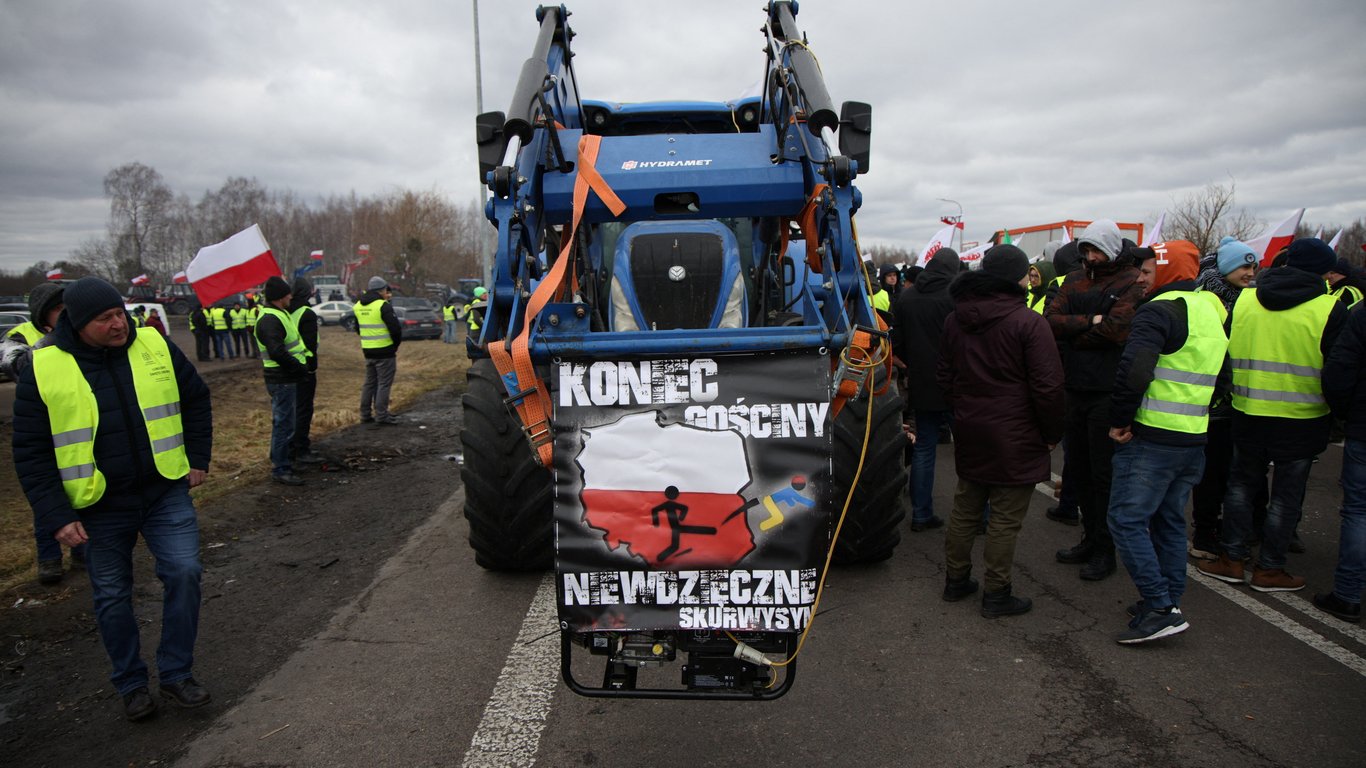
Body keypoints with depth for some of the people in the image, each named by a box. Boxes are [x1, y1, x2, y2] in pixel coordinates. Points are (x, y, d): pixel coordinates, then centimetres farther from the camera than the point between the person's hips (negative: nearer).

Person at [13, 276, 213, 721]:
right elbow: (31, 452, -6)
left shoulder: (156, 347, -4)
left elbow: (196, 401, 11)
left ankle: (176, 673, 10)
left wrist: (198, 459, 6)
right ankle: (131, 684, 29)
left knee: (184, 572, -7)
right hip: (98, 507, -1)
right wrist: (56, 517, -11)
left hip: (166, 493, 1)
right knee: (112, 597, 10)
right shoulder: (44, 370, -10)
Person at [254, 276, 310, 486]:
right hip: (281, 380, -11)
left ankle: (279, 461, 34)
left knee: (282, 422, 21)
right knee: (284, 425, -5)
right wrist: (300, 367, -18)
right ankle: (280, 470, 2)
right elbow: (277, 352, -28)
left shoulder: (279, 315, 15)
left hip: (286, 378, 11)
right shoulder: (270, 320, -19)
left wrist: (301, 364, 9)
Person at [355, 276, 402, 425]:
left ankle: (365, 414, 19)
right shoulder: (383, 306, -15)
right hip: (385, 351, -7)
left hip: (368, 350, 7)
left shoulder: (358, 306, 9)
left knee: (370, 383, 16)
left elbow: (358, 328, 19)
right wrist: (396, 344, -1)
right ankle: (381, 415, 0)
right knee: (384, 383, -1)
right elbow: (395, 328, -18)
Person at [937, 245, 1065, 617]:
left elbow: (944, 375, 15)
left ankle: (956, 579, 27)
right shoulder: (1028, 322, -16)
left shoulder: (955, 319, 6)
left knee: (965, 508, 17)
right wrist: (1052, 433, -4)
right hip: (1014, 437, -7)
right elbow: (1048, 386, -16)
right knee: (1005, 518, 3)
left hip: (969, 432, 7)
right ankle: (996, 594, 11)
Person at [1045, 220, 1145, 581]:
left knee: (1104, 474, 1)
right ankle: (1090, 538, 30)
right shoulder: (1075, 282, 12)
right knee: (1078, 470, 15)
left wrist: (1072, 330, -8)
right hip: (1077, 388, 7)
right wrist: (1090, 322, -16)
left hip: (1108, 392, -6)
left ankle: (1105, 550, 14)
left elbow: (1117, 330, -20)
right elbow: (1051, 321, -2)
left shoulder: (1131, 283, -7)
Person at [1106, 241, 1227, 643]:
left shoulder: (1160, 311, -14)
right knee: (1169, 520, 17)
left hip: (1152, 438, -9)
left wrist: (1120, 420, -15)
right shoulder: (1212, 313, 16)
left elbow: (1133, 369, -26)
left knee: (1126, 518, -4)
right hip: (1194, 439, 9)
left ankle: (1161, 609, -6)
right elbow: (1221, 381, 24)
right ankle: (1169, 602, 24)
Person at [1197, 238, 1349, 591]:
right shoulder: (1330, 309, -10)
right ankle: (1269, 568, 17)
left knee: (1241, 483, 16)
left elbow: (1226, 353, 7)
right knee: (1286, 495, 8)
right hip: (1301, 420, -3)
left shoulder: (1243, 300, 0)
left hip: (1248, 415, 3)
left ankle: (1231, 558, 18)